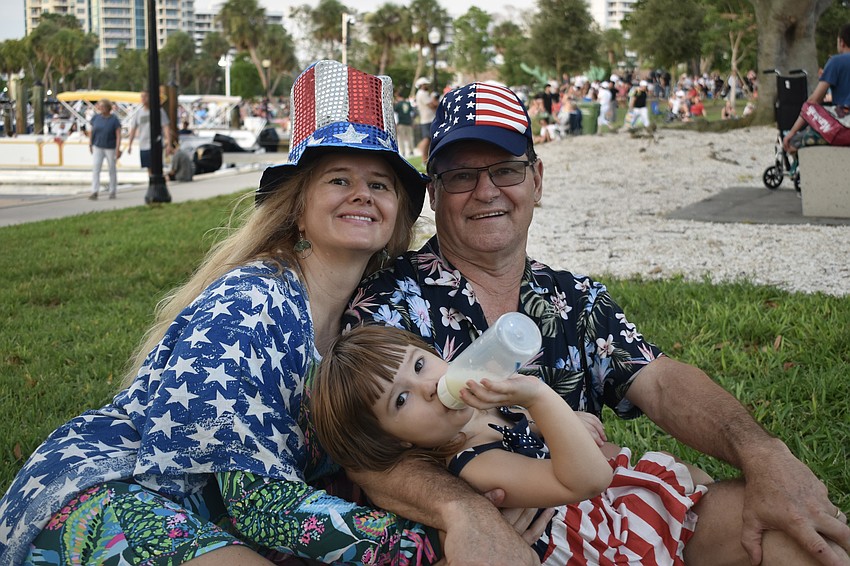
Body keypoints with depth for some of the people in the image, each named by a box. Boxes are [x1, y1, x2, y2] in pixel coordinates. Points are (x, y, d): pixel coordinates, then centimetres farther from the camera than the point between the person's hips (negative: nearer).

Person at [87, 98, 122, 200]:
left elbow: (118, 136, -10)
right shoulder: (96, 118, 2)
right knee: (96, 169, -8)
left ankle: (113, 192, 20)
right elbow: (91, 132, 11)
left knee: (112, 170, 8)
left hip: (110, 148, -2)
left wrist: (118, 149, -17)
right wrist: (90, 144, 8)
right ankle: (94, 192, -12)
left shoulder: (114, 120, -8)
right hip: (98, 147, 2)